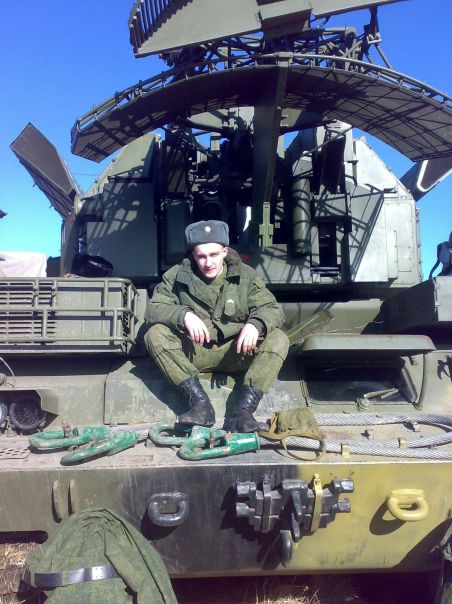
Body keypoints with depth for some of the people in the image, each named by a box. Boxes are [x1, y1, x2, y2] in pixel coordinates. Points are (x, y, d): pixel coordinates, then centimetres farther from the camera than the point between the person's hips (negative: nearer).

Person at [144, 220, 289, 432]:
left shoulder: (245, 275, -3)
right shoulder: (178, 275, -4)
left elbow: (273, 309, -6)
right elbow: (153, 309, -10)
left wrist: (255, 324, -29)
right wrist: (184, 315, -30)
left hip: (235, 351, 1)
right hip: (193, 351, 0)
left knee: (278, 339, -23)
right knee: (155, 335, -25)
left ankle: (242, 410, -32)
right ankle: (200, 402, -30)